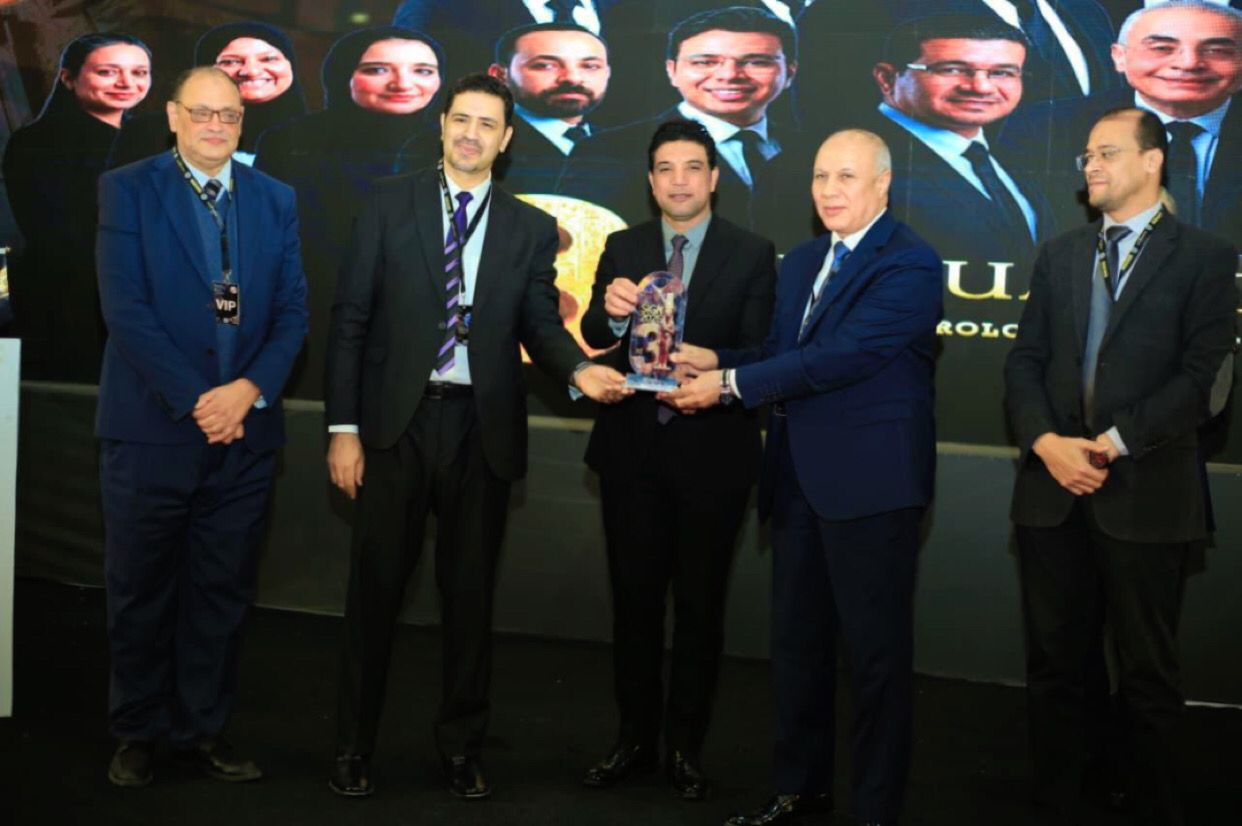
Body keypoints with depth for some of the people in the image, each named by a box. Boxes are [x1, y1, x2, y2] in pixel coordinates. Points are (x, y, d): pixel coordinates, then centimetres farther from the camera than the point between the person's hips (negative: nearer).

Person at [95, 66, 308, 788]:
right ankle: (138, 733, 22)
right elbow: (125, 308, -9)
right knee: (142, 591, 8)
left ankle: (204, 729, 21)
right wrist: (195, 400, -15)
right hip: (152, 427, -3)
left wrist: (249, 390, -10)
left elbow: (293, 310, 6)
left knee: (223, 591, 8)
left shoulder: (276, 201, 10)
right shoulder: (127, 189, -1)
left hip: (245, 430, 3)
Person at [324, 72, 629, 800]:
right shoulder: (391, 205, 2)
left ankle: (463, 745, 24)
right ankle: (355, 744, 22)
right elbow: (351, 318, 0)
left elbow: (540, 325, 2)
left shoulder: (533, 228, 6)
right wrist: (343, 425, -5)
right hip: (396, 421, -1)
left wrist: (580, 370, -21)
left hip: (482, 429, 1)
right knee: (376, 587, 7)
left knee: (470, 591, 10)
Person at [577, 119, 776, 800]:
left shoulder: (752, 254, -1)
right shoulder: (622, 249, 6)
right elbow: (593, 335, -4)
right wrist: (611, 311, -27)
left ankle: (685, 749, 22)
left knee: (700, 605, 8)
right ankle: (635, 739, 25)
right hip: (632, 447, 2)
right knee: (633, 599, 10)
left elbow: (758, 352, -8)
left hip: (711, 453, -2)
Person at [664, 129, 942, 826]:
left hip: (871, 480, -8)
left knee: (876, 649, 3)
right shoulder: (801, 263, 16)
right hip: (799, 478, 8)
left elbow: (844, 355, -22)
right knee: (797, 639, 15)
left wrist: (731, 384, -19)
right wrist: (717, 361, -4)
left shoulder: (910, 265, -12)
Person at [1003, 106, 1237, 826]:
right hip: (1053, 489, 4)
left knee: (1149, 673, 6)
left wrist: (1113, 443, -16)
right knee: (1054, 664, 10)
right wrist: (1046, 442, -8)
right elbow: (1026, 361, 9)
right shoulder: (1060, 255, 15)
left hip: (1146, 493, -4)